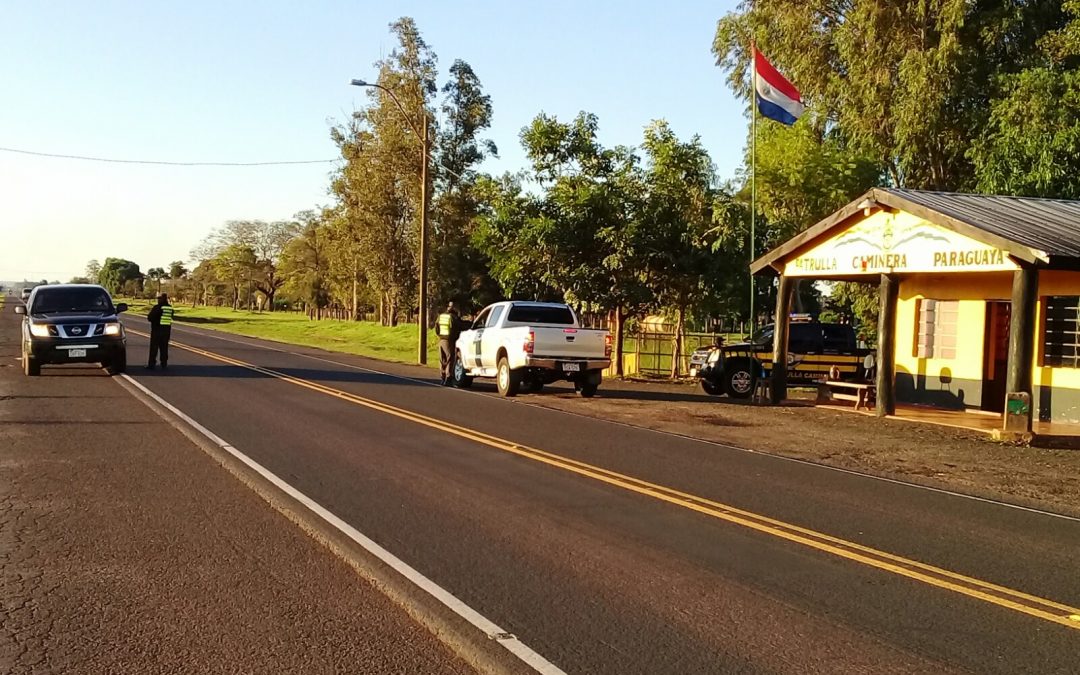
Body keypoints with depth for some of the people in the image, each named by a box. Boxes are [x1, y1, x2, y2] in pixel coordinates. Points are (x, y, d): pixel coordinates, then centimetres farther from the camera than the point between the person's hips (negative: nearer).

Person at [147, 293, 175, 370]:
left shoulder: (157, 307, -15)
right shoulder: (170, 308, 5)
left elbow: (150, 317, -15)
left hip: (157, 330, -5)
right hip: (167, 330, 5)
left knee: (154, 348, 2)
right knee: (164, 348, 11)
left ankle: (151, 364, 4)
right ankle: (164, 365, 10)